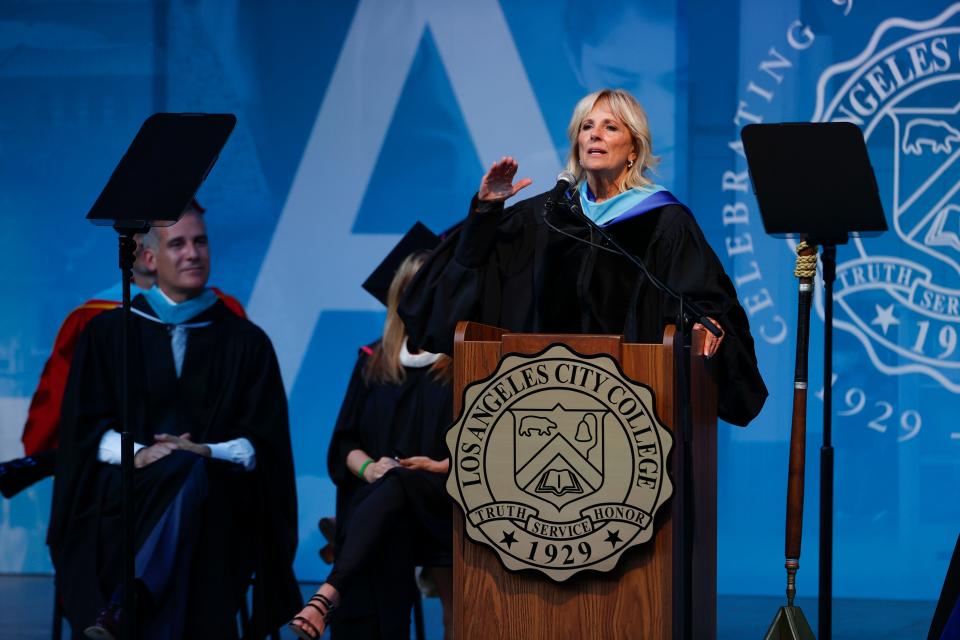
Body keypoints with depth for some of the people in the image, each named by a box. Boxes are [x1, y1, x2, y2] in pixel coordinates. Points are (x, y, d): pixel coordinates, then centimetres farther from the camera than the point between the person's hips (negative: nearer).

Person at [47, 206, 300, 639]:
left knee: (192, 476, -37)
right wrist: (139, 453, -14)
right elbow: (85, 425, 7)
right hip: (127, 494, 0)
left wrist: (206, 453, -13)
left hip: (217, 494, 0)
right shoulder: (108, 333, 15)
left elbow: (264, 441, 7)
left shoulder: (246, 341, 16)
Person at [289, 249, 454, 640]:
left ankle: (328, 594, -56)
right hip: (375, 496, 3)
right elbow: (344, 442, 16)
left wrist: (439, 466, -12)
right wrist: (367, 467, -6)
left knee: (393, 486, -39)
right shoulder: (374, 361, 20)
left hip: (443, 497, -3)